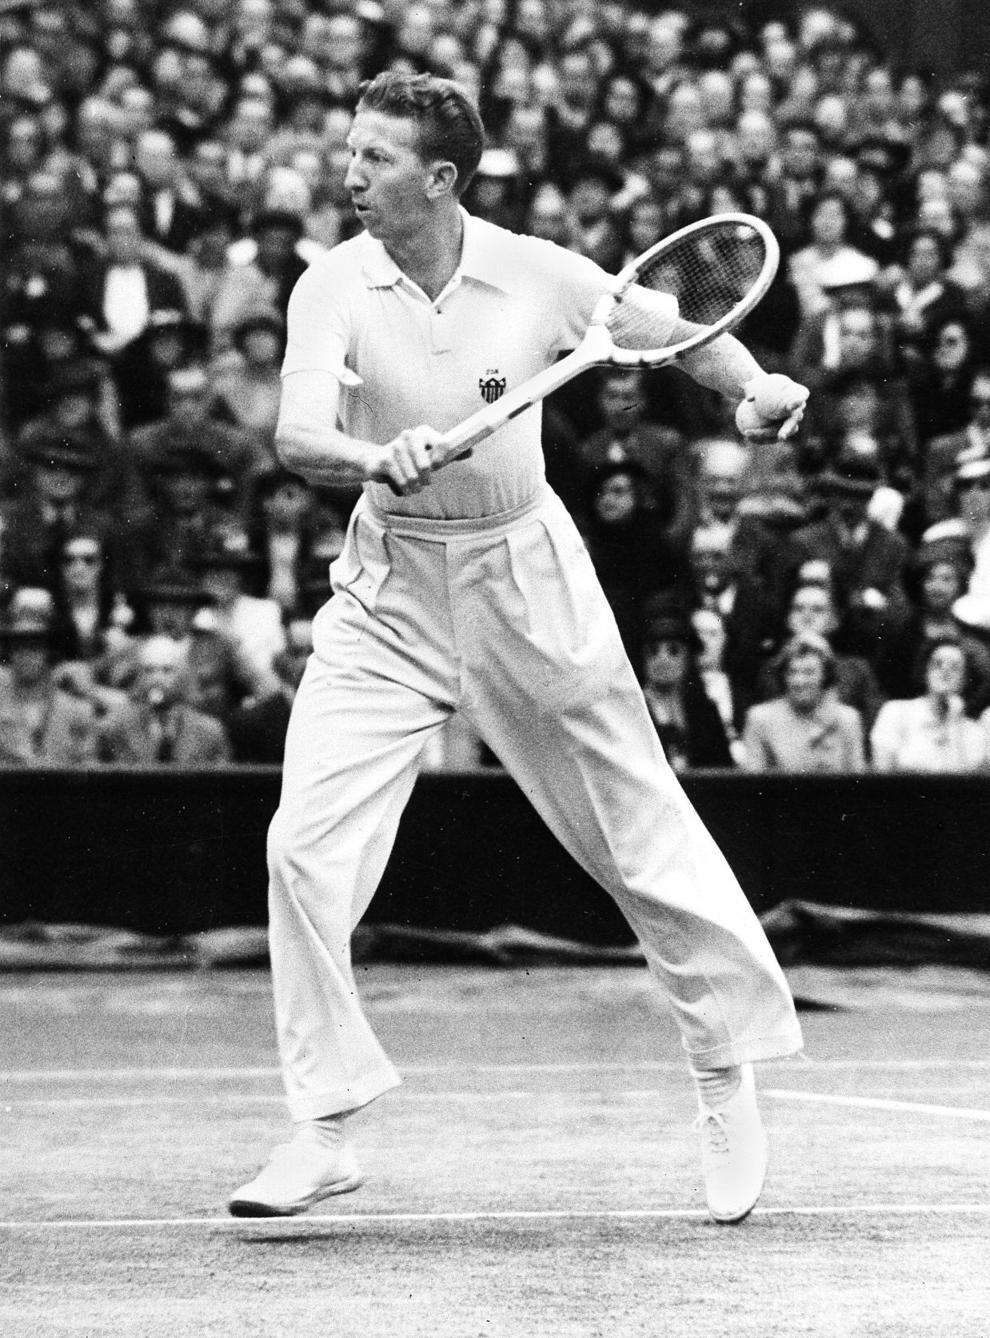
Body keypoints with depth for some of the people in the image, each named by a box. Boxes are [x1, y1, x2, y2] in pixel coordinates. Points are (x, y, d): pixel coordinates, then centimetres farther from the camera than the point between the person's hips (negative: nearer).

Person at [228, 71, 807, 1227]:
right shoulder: (332, 289, -11)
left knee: (641, 837, 6)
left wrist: (754, 391, -15)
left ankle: (728, 1071, 28)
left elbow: (679, 328, 4)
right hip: (386, 596, 0)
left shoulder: (539, 275, -10)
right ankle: (325, 1130, -1)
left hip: (526, 579, 0)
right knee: (305, 848, -12)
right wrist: (381, 458, -44)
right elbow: (298, 437, -24)